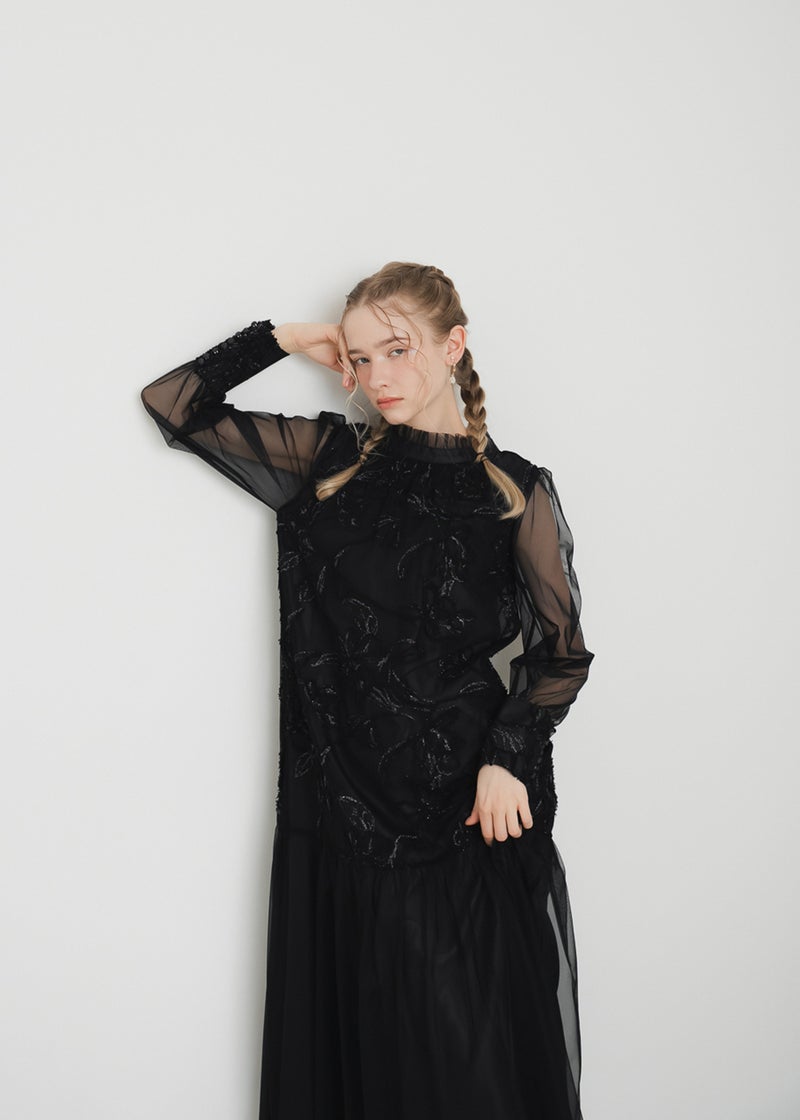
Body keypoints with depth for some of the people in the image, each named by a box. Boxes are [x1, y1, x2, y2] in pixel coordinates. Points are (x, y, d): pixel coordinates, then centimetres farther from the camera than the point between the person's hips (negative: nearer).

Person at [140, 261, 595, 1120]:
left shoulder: (516, 492, 0)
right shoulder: (326, 458, 5)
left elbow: (560, 649, 4)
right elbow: (172, 404, 6)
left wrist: (508, 756, -9)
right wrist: (280, 341, 3)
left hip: (467, 802, -2)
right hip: (338, 797, 2)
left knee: (469, 1045, 6)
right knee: (343, 1035, 12)